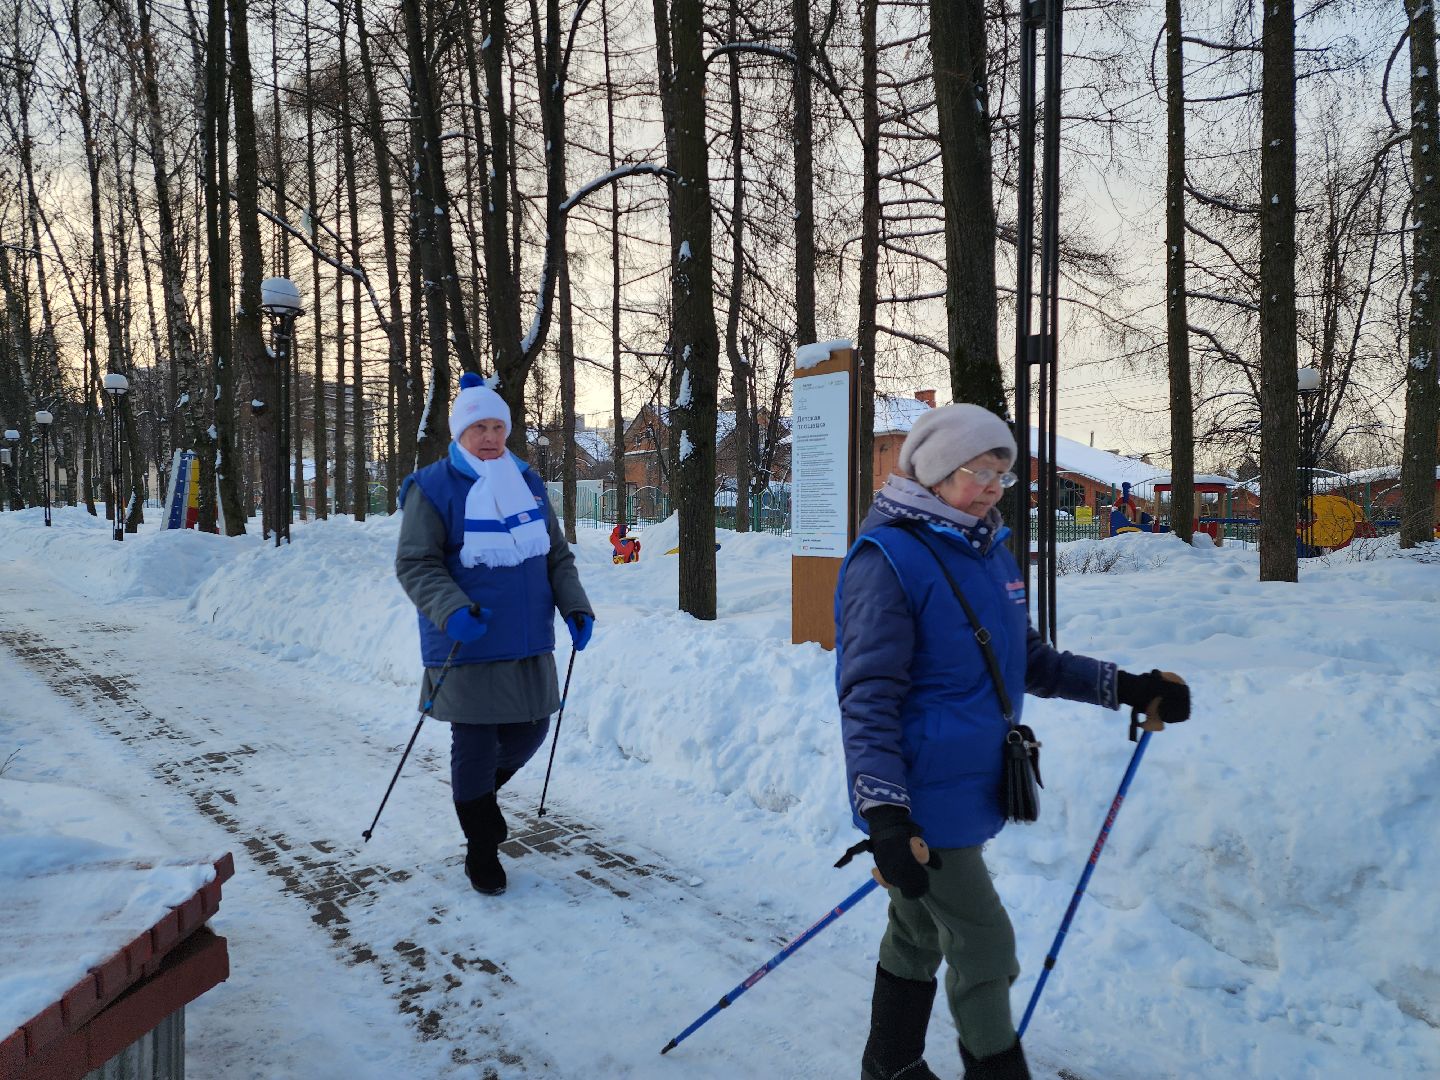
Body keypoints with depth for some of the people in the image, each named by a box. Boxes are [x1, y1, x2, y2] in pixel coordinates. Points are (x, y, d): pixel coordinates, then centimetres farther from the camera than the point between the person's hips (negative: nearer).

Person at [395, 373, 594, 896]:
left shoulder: (528, 483, 10)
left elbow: (557, 555, 15)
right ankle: (482, 854, 20)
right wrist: (453, 610, -26)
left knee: (529, 734, 14)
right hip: (468, 648, -5)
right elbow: (415, 564, -10)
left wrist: (574, 605, 1)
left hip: (529, 646, 6)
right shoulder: (433, 488, -8)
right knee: (475, 749, 1)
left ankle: (480, 791, 44)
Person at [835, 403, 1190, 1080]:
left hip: (968, 789, 8)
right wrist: (885, 815, -28)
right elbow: (869, 696, -21)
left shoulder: (990, 553, 9)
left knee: (920, 933, 20)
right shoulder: (889, 556, -17)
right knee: (985, 946, -1)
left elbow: (1030, 662, 20)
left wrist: (1129, 688, 11)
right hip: (922, 798, -8)